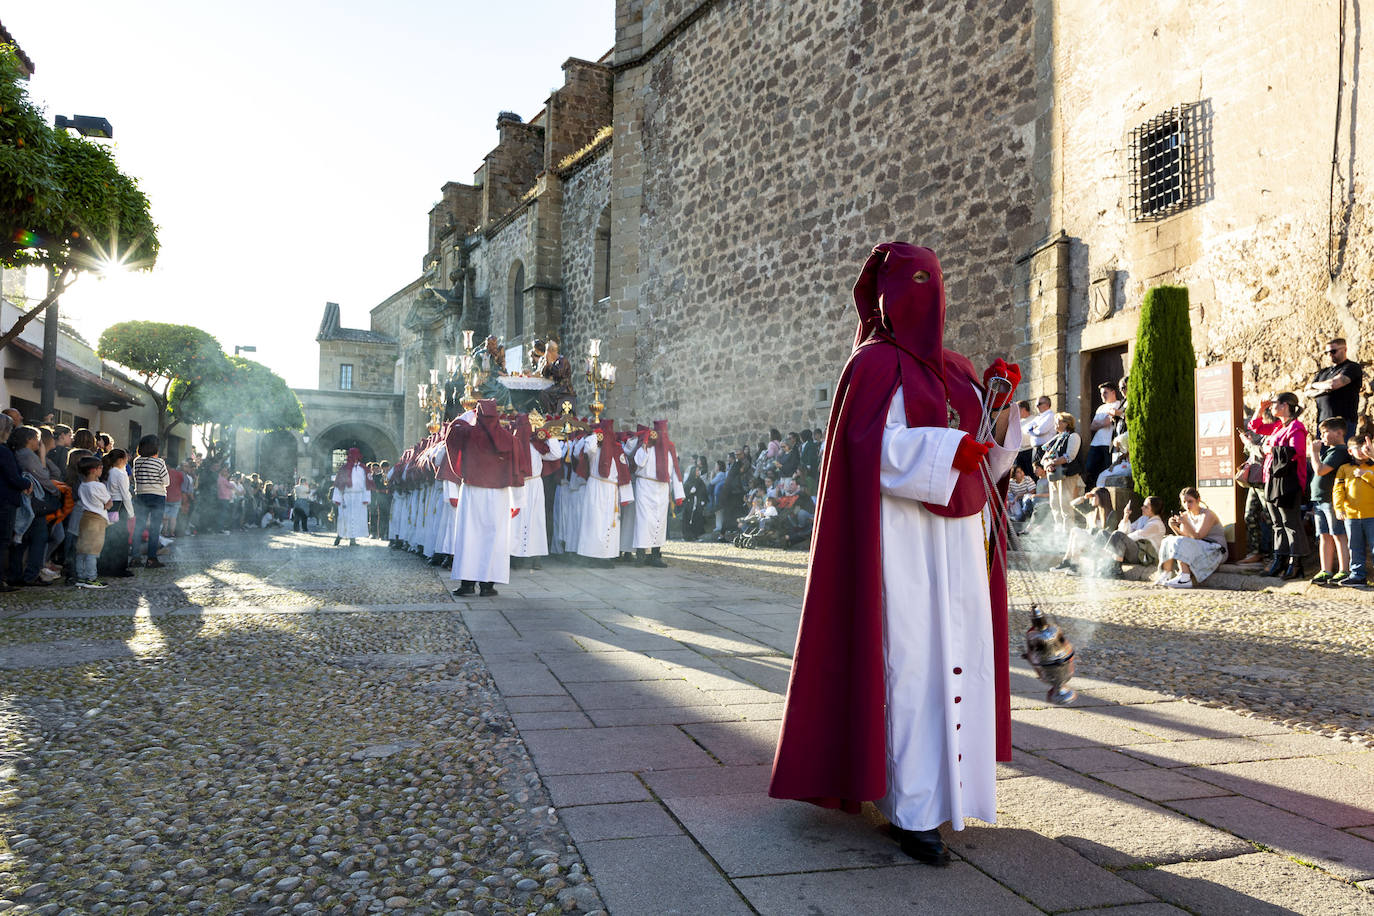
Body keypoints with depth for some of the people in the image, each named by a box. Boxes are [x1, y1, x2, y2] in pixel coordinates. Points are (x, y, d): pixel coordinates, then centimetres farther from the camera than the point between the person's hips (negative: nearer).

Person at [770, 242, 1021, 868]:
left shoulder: (956, 371, 17)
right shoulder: (876, 364, -4)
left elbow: (987, 452, 15)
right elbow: (877, 448, -15)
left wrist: (1000, 402, -1)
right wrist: (951, 450, -19)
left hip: (960, 536, 7)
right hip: (904, 537, -7)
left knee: (959, 654, 9)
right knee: (911, 662, -7)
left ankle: (949, 782, 23)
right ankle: (912, 812, -1)